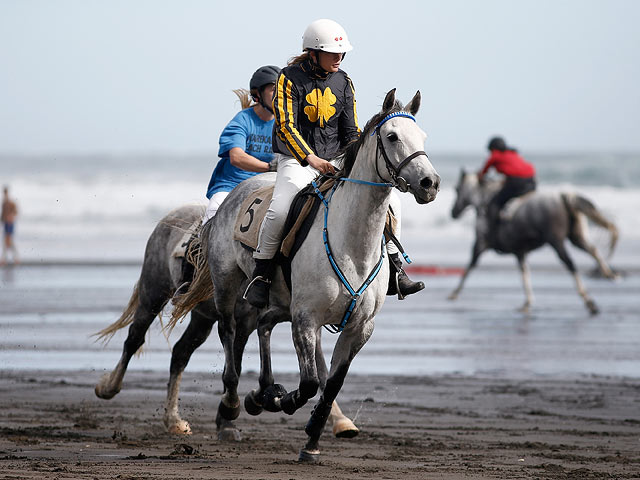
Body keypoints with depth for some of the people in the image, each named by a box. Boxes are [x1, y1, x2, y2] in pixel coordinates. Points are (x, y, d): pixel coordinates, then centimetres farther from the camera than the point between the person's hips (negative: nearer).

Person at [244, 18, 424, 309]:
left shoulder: (343, 82, 8)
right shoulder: (290, 78, -7)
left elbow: (351, 131, 12)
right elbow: (285, 126, -16)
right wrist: (311, 159, -29)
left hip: (335, 162, 5)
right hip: (296, 161, -5)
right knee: (279, 211, -30)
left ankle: (394, 269, 3)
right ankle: (261, 274, -13)